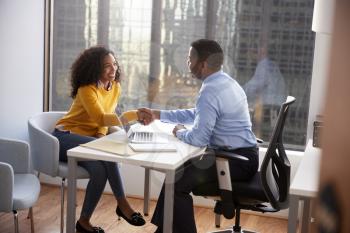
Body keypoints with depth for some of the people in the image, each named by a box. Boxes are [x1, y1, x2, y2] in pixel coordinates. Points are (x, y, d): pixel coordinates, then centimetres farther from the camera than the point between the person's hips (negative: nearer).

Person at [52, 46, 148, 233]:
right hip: (65, 139, -6)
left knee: (100, 170, -28)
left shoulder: (115, 87, 4)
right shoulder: (86, 89, -20)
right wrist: (134, 115, -44)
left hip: (89, 140, 6)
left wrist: (101, 135, -12)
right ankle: (122, 204, -25)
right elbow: (101, 118, -34)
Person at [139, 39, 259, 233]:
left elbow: (198, 138, -26)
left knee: (177, 182, -10)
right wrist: (158, 115, 21)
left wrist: (180, 132, -3)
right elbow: (197, 114, 21)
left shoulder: (210, 91, -23)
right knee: (179, 168, 17)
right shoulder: (224, 81, 9)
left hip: (237, 160, -10)